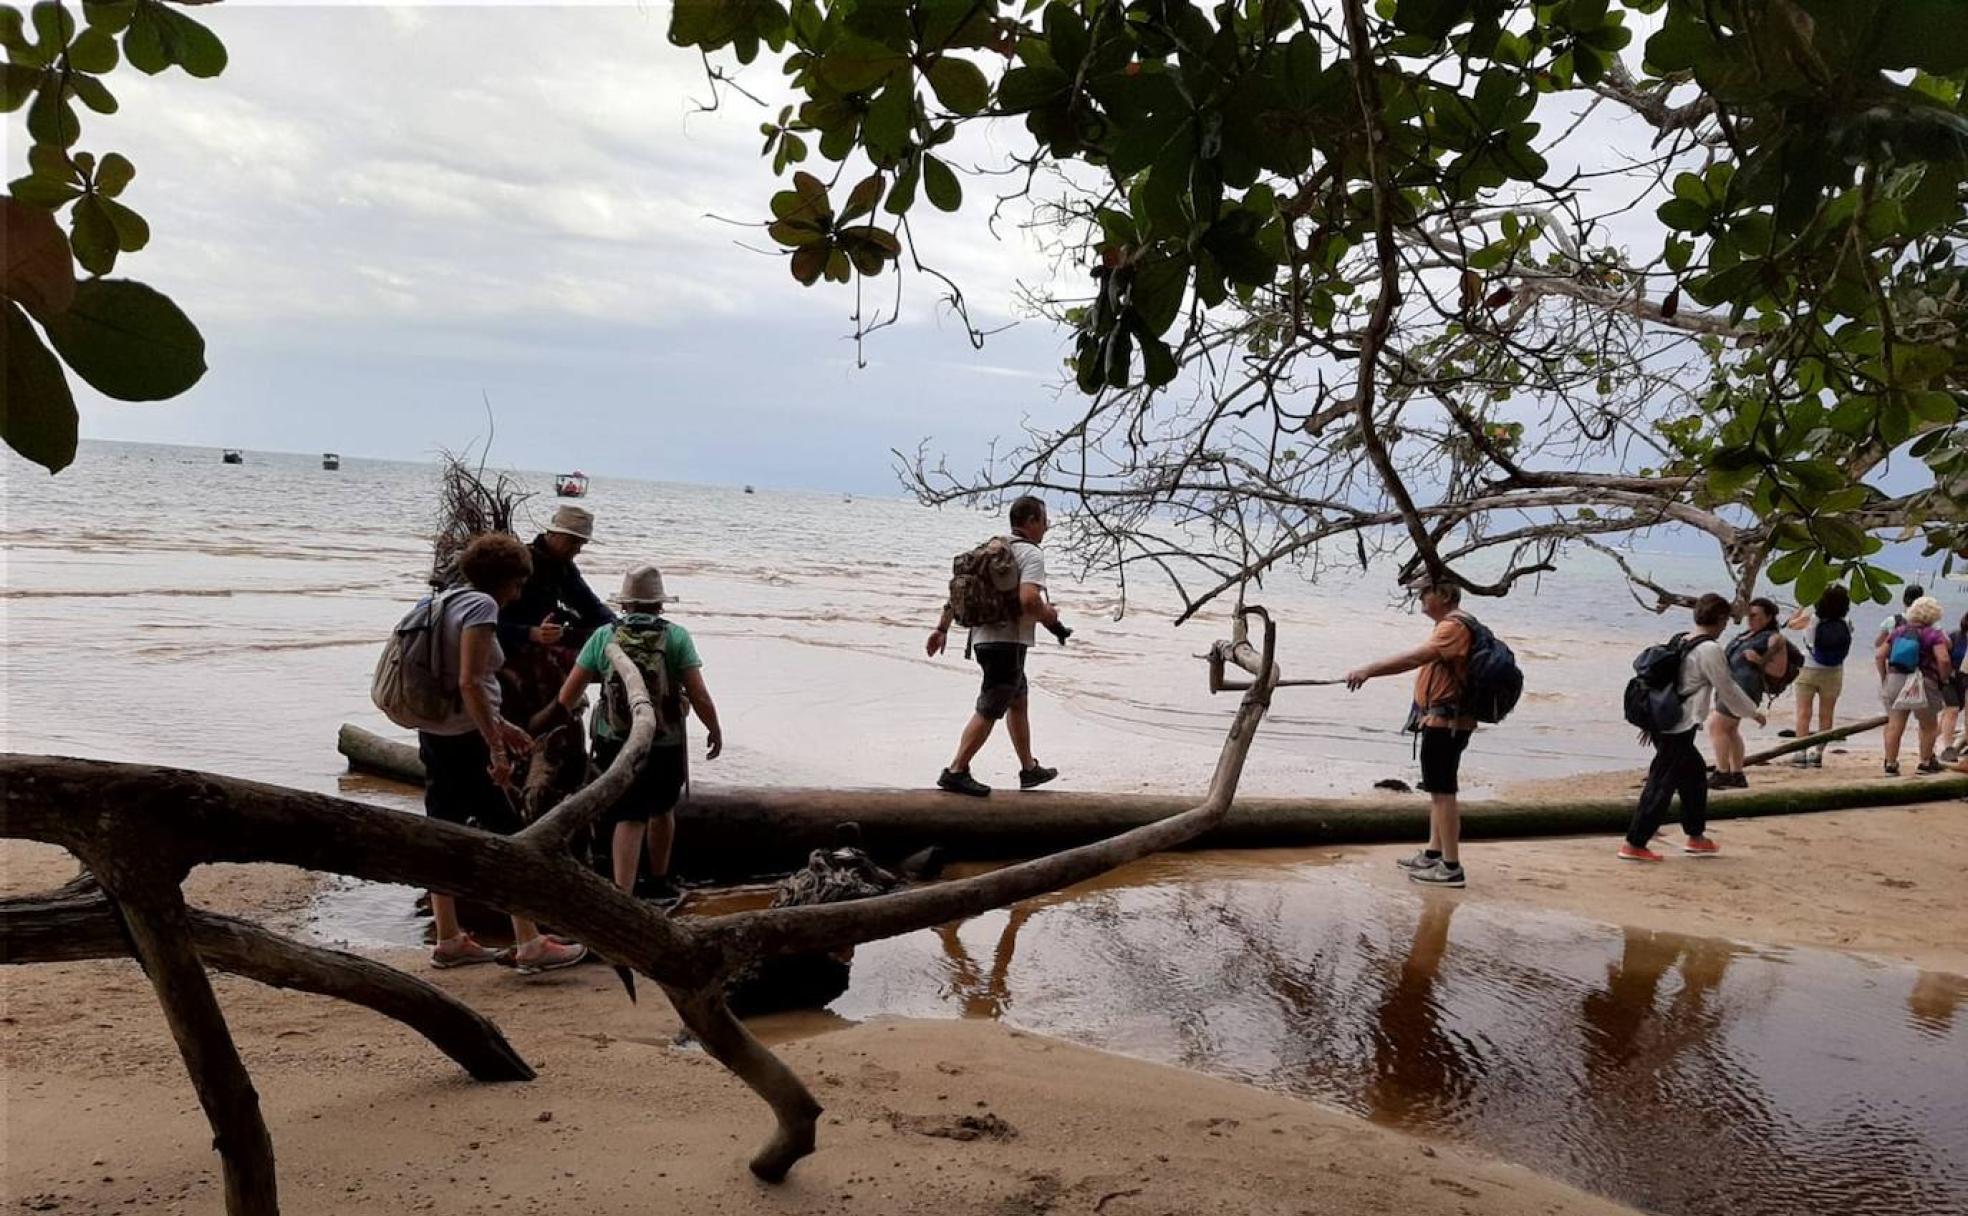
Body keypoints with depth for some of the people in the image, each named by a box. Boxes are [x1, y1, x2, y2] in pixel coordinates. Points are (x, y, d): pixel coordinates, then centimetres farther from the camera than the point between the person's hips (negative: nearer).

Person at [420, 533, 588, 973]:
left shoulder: (449, 601, 14)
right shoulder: (481, 606, -14)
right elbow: (469, 683, -23)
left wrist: (498, 725, 24)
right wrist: (496, 747, -23)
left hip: (434, 735, 10)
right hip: (464, 741, -10)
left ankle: (448, 941, 22)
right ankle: (530, 946, 0)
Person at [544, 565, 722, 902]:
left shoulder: (603, 636, 0)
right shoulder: (676, 636, -5)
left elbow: (569, 693, 2)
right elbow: (699, 695, -8)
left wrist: (559, 717, 21)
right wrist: (715, 731, 6)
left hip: (615, 742, 0)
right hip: (666, 744, 0)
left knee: (628, 819, 3)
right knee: (662, 809, 21)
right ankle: (659, 883, 36)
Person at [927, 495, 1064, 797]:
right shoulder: (1031, 554, -11)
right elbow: (1029, 600, -26)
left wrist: (942, 628, 18)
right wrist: (1049, 616, -6)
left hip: (983, 637, 9)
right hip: (1007, 641, -9)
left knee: (1019, 701, 21)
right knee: (989, 709, -6)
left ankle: (1029, 769, 30)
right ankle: (956, 772, -7)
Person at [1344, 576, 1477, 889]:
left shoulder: (1454, 627, -19)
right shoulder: (1448, 625, 17)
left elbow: (1415, 657, -31)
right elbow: (1419, 659, 20)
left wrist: (1368, 670, -34)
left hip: (1445, 722, -11)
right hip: (1440, 720, 11)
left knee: (1443, 791, -7)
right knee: (1439, 790, 17)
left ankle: (1451, 868, -4)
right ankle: (1433, 854, 27)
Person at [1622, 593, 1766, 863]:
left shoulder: (1681, 644, 11)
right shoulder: (1710, 650, -14)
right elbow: (1727, 689, -7)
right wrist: (1754, 712, 8)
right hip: (1680, 729, -9)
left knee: (1694, 778, 22)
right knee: (1661, 785, -6)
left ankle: (1695, 837, 33)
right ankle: (1635, 844, -5)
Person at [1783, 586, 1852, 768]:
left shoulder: (1812, 618, -13)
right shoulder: (1845, 623, -10)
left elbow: (1791, 623, 4)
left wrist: (1803, 607, 13)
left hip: (1808, 671, -2)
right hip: (1833, 674, 2)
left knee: (1803, 714, 2)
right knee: (1826, 716, 9)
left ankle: (1802, 753, -4)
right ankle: (1818, 753, 10)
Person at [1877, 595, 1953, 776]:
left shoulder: (1898, 632, 11)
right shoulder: (1934, 635, -4)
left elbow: (1879, 655, 9)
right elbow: (1943, 660, -18)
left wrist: (1884, 678, 15)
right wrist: (1944, 678, -2)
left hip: (1894, 681, 4)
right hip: (1922, 685, -4)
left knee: (1894, 726, 4)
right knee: (1929, 727, 16)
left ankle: (1890, 765, 3)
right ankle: (1925, 763, 23)